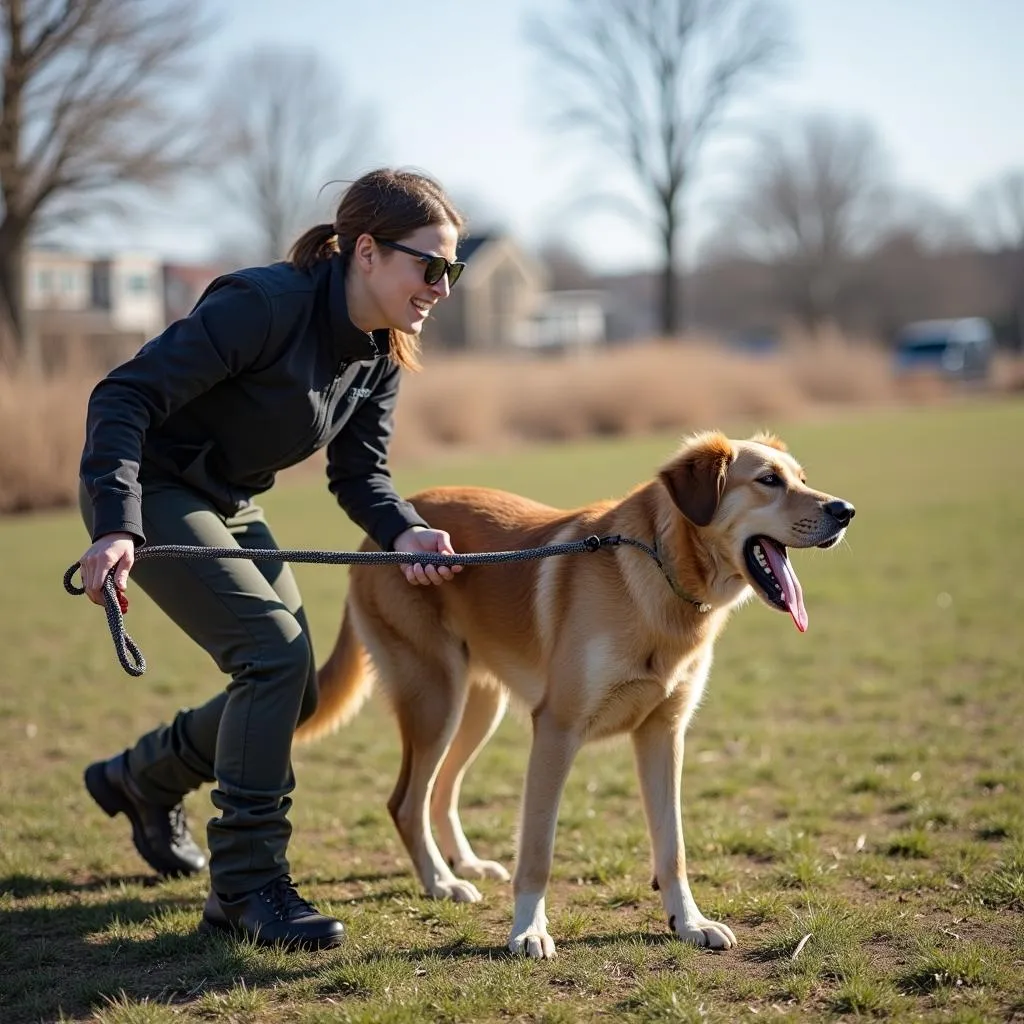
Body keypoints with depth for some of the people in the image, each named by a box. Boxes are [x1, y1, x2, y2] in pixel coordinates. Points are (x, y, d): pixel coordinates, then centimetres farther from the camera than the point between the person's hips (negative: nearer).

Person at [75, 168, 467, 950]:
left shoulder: (382, 352, -3)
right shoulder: (266, 303, -28)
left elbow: (360, 474, 0)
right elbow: (125, 395, -30)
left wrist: (404, 533, -22)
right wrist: (115, 527, -40)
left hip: (230, 506, 9)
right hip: (149, 492, -8)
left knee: (292, 690, 8)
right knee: (275, 652, -21)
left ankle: (142, 778, 35)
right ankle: (246, 887, -12)